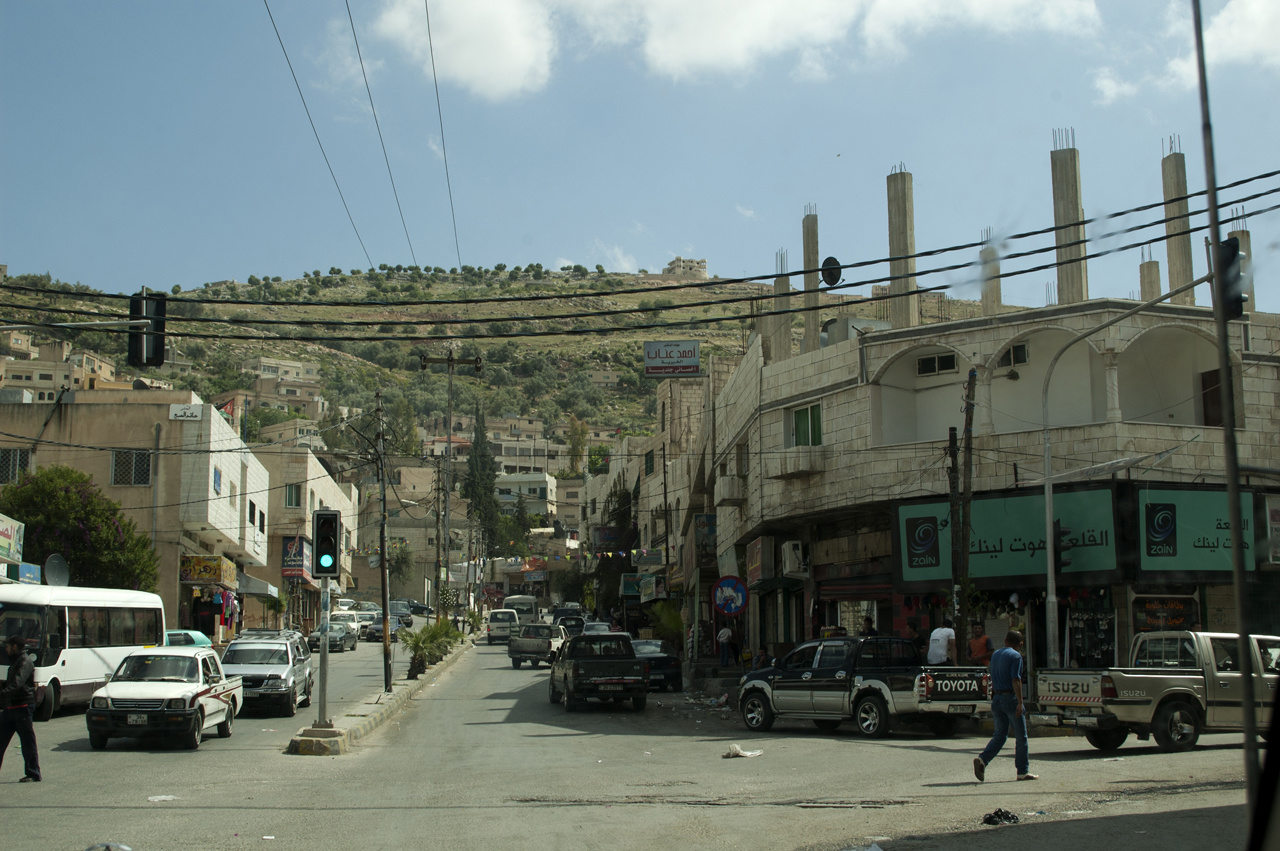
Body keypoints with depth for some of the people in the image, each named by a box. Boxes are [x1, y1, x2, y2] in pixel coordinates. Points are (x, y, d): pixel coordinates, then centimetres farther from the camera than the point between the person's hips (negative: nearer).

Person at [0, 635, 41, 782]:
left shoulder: (25, 662, -12)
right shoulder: (15, 662, 21)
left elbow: (18, 682, -27)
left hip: (23, 706, -10)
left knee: (28, 742, -5)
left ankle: (33, 774, -1)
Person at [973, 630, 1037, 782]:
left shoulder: (995, 655, 14)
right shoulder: (1015, 656, -10)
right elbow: (1016, 680, -18)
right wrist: (1020, 702, -20)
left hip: (997, 698, 7)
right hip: (1011, 698, -7)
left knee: (1000, 735, 10)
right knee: (1021, 736, 5)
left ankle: (982, 759, -11)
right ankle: (1023, 771, 9)